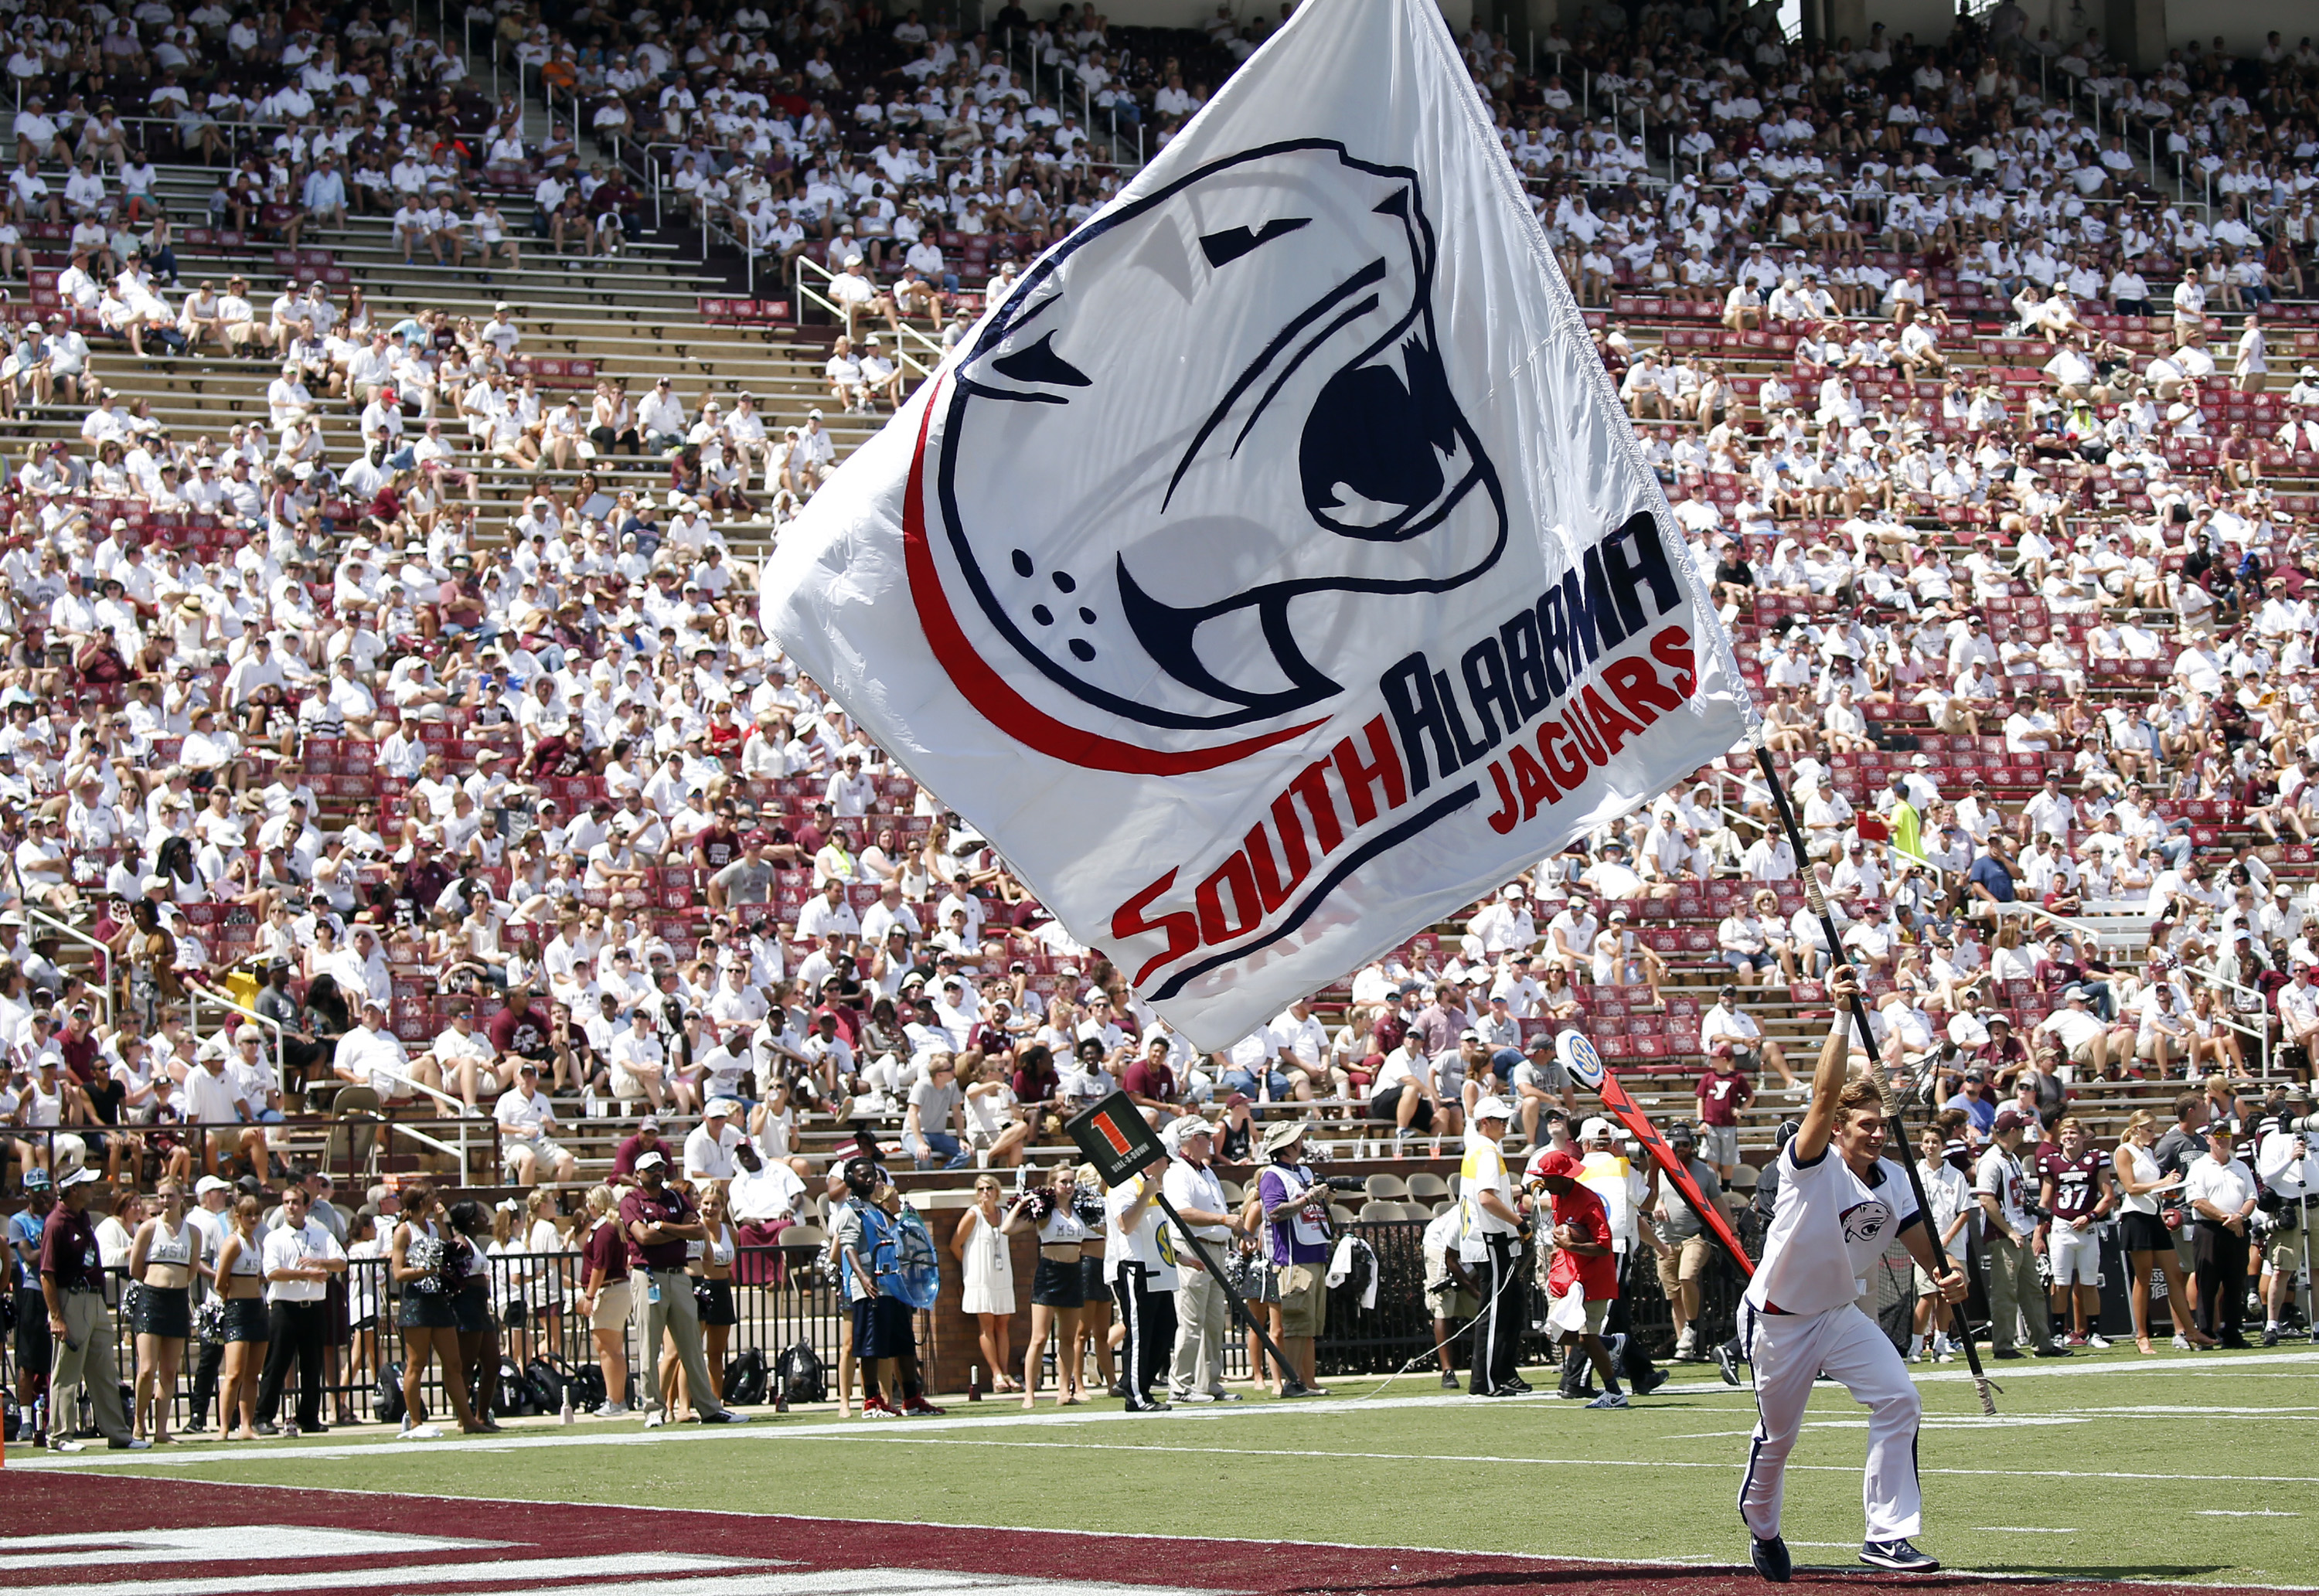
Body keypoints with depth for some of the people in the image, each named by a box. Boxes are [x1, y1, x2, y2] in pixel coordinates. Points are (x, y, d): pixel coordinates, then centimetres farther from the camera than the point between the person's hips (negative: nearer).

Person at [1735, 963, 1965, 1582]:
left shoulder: (1893, 1180, -1)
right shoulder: (1811, 1164, -19)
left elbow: (1920, 1240, 4)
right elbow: (1826, 1094, -34)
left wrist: (1944, 1275, -19)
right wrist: (1842, 1016, -42)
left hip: (1840, 1315, 5)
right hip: (1777, 1318, -5)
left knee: (1898, 1399, -14)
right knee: (1777, 1434, 7)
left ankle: (1888, 1535, -11)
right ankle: (1762, 1527, 36)